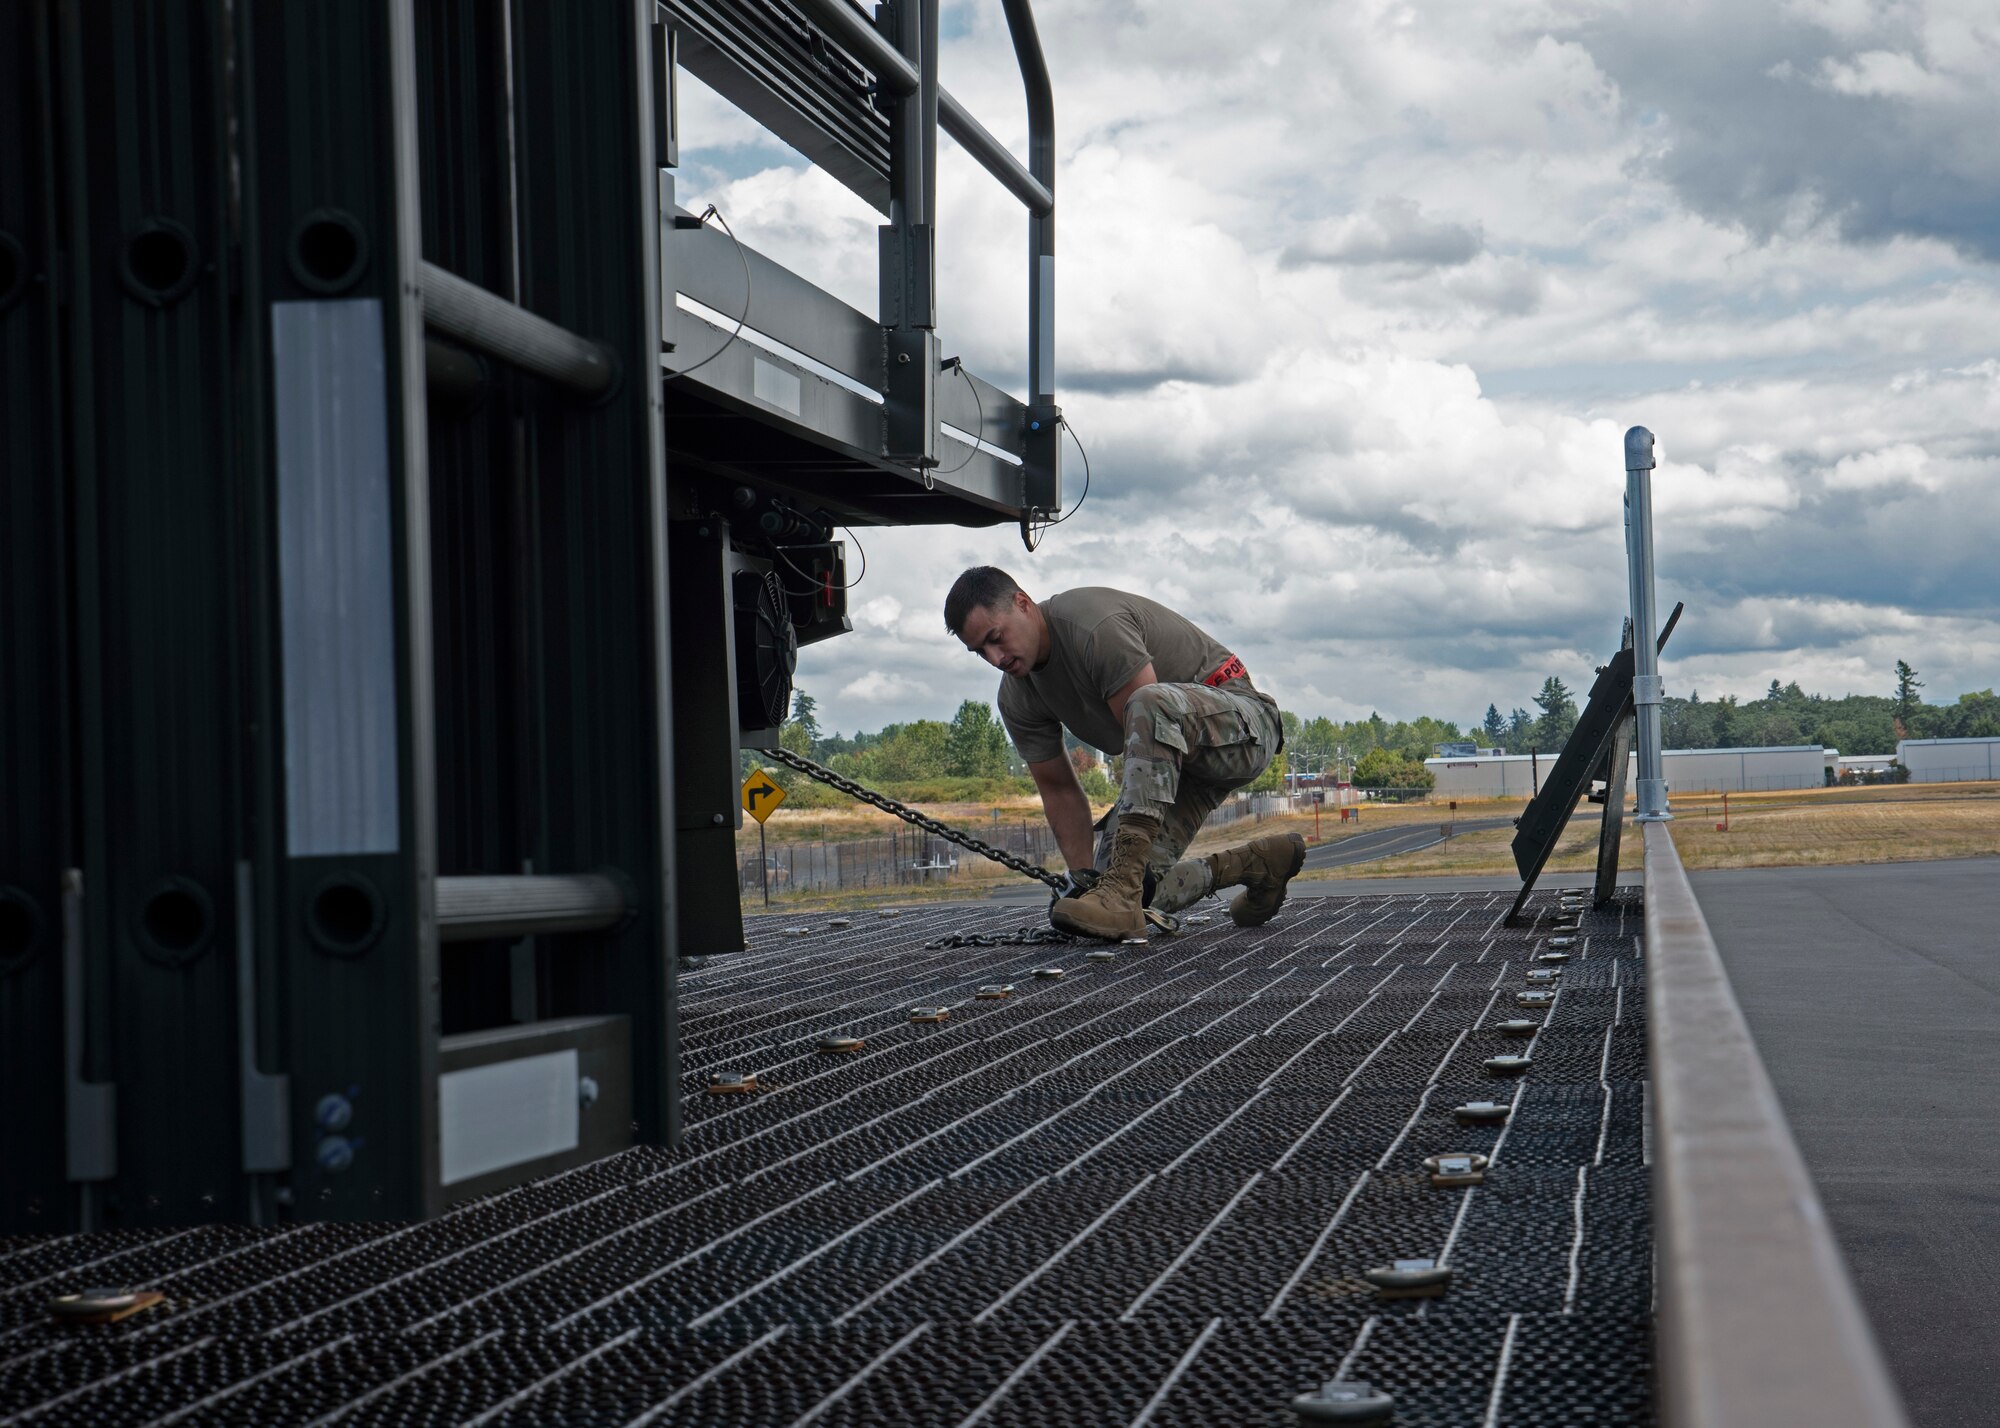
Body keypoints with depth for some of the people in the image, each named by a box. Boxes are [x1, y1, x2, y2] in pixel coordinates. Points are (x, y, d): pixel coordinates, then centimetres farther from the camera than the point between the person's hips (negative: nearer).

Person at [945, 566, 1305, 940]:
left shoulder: (1096, 628, -26)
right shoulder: (1017, 699, -1)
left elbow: (1150, 713, -28)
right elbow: (1058, 789, 5)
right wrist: (1083, 875, -5)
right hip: (1175, 761, 9)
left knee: (1151, 706, -42)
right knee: (1137, 895, -7)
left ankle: (1121, 887, -44)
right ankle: (1257, 864, 15)